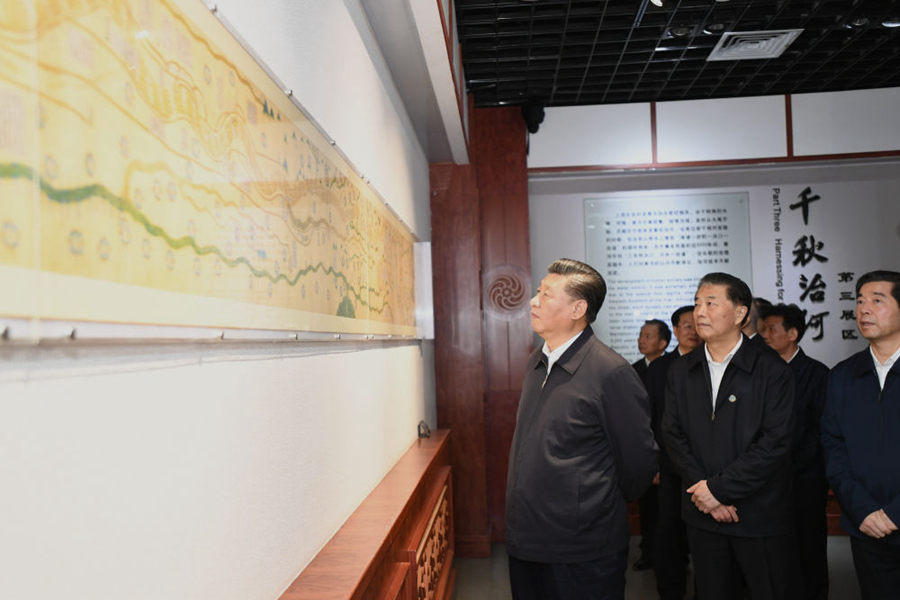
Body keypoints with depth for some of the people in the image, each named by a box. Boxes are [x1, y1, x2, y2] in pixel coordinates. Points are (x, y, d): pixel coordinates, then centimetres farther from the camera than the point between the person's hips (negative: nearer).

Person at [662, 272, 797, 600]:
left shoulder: (772, 370, -8)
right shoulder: (681, 371, 6)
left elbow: (775, 442, -15)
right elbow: (673, 435, 2)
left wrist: (718, 487, -16)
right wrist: (702, 491, -10)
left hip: (761, 516, -3)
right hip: (703, 516, 4)